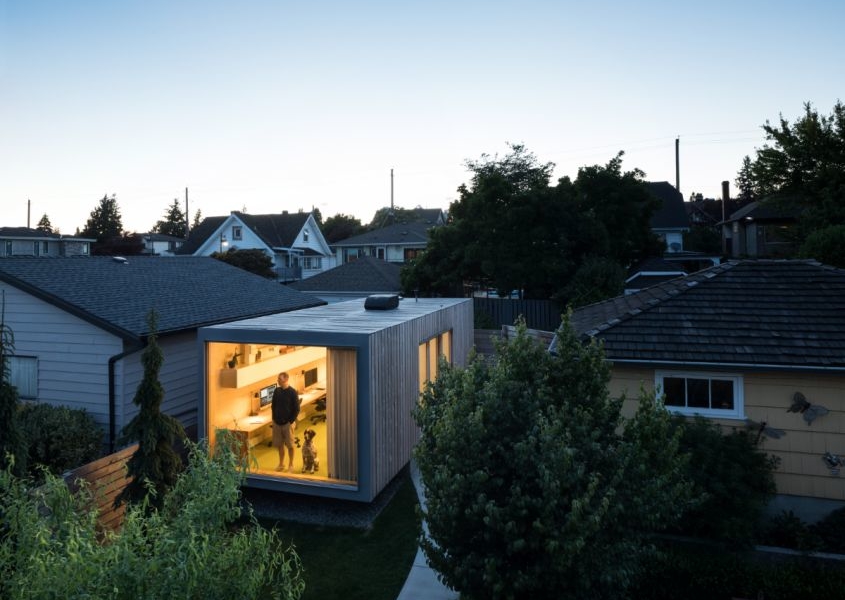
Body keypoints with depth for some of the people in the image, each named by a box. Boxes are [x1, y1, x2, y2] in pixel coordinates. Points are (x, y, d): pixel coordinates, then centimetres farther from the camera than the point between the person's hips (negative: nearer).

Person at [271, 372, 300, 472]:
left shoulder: (292, 392, -12)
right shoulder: (276, 391, 2)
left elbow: (296, 409, -10)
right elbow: (273, 406, 12)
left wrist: (291, 421, -13)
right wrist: (274, 418, 4)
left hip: (288, 423, -4)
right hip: (277, 423, 5)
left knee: (290, 445, 5)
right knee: (279, 444, 13)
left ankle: (291, 465, 19)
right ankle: (281, 464, 27)